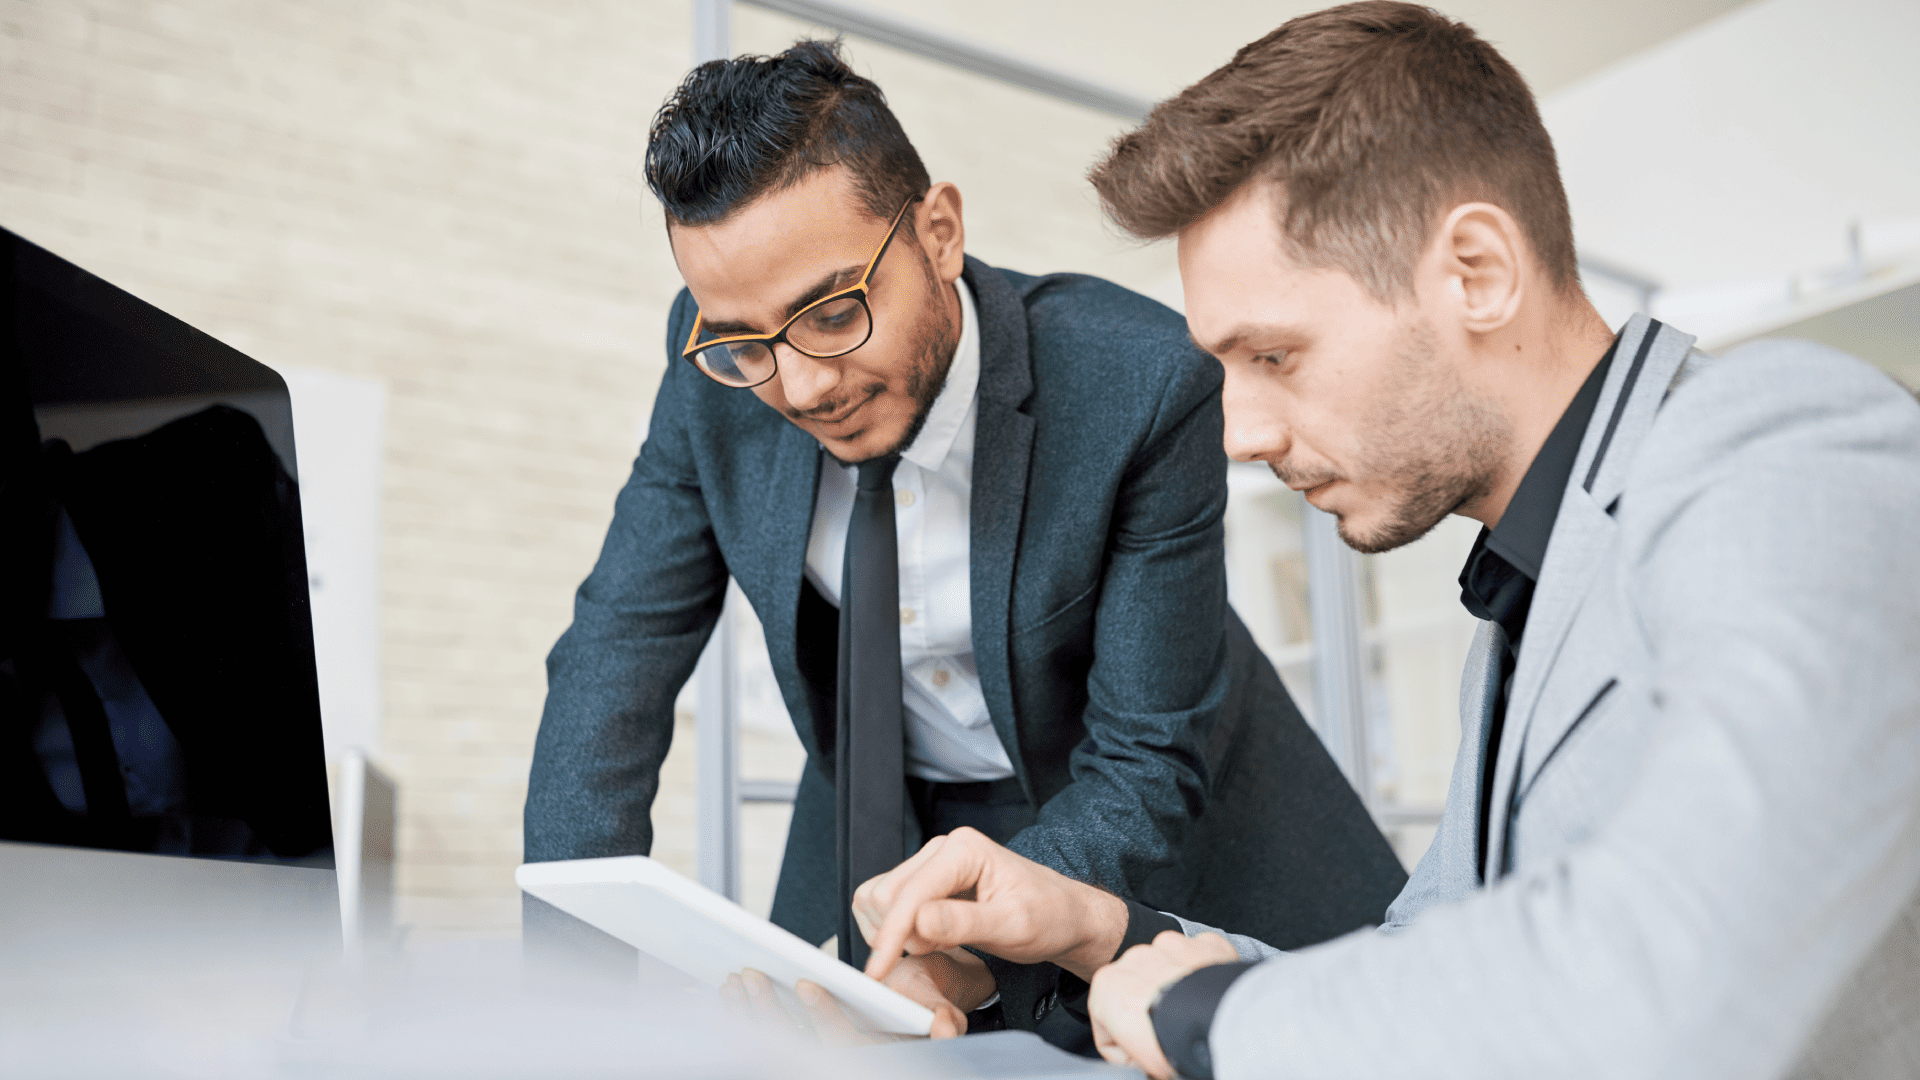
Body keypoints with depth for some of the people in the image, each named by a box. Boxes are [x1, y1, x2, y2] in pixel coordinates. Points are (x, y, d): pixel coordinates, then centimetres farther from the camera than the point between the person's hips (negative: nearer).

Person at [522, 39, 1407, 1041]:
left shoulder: (1143, 385, -29)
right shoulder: (719, 369, -17)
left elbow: (1148, 768, -24)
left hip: (1161, 821, -1)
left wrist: (963, 951, -40)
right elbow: (622, 643, -10)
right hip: (883, 818, 2)